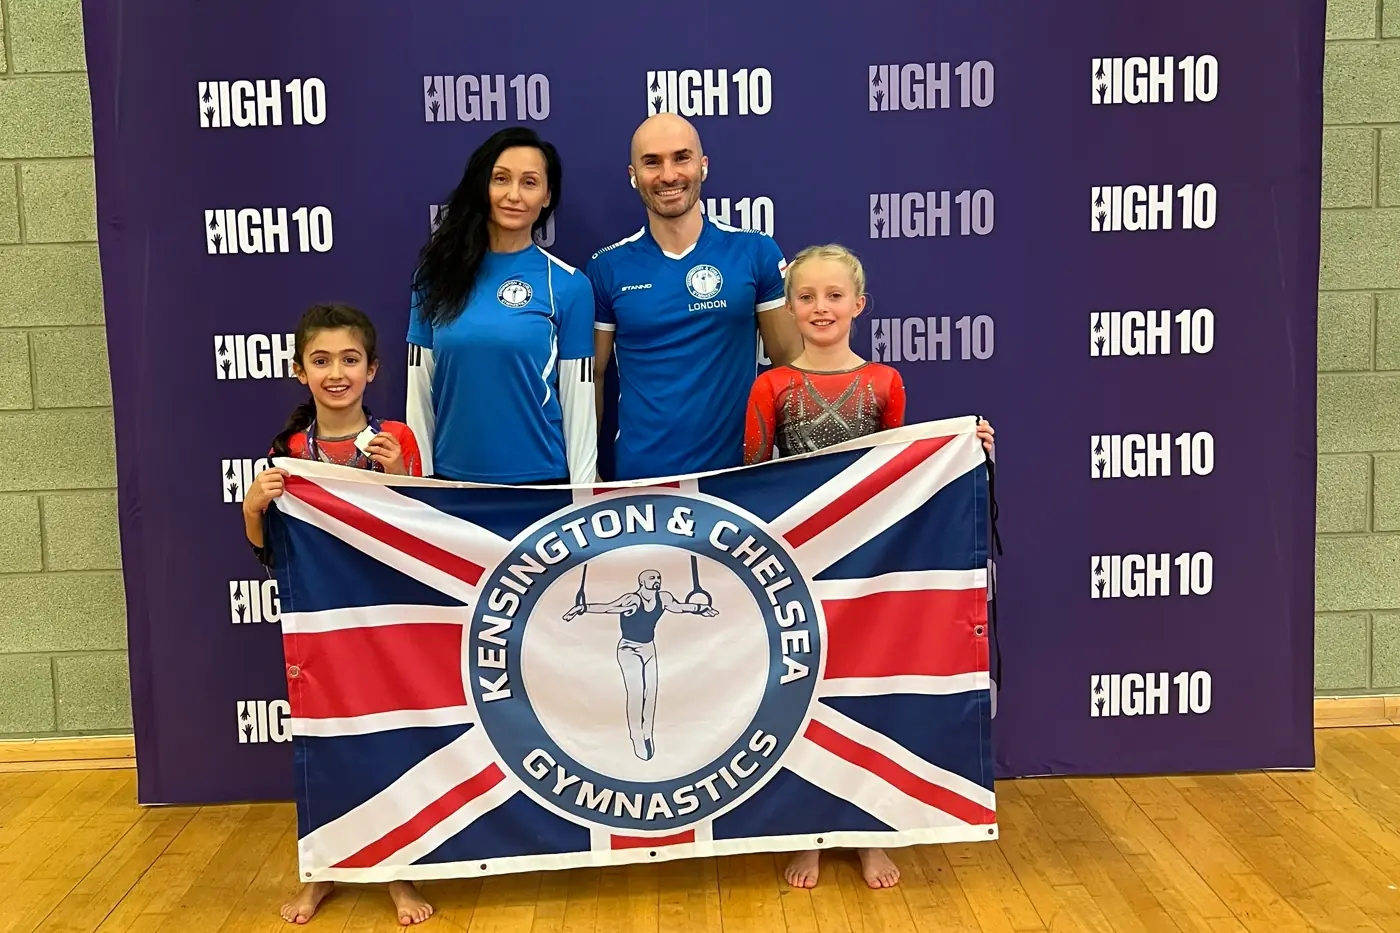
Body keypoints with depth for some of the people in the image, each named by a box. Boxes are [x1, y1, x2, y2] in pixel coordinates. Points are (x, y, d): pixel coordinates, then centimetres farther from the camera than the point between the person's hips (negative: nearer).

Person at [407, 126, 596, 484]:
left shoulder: (568, 285, -5)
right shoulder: (438, 274, 1)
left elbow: (578, 401, -4)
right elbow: (420, 392, 5)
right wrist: (419, 478, 3)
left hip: (540, 479, -2)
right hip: (451, 479, 2)